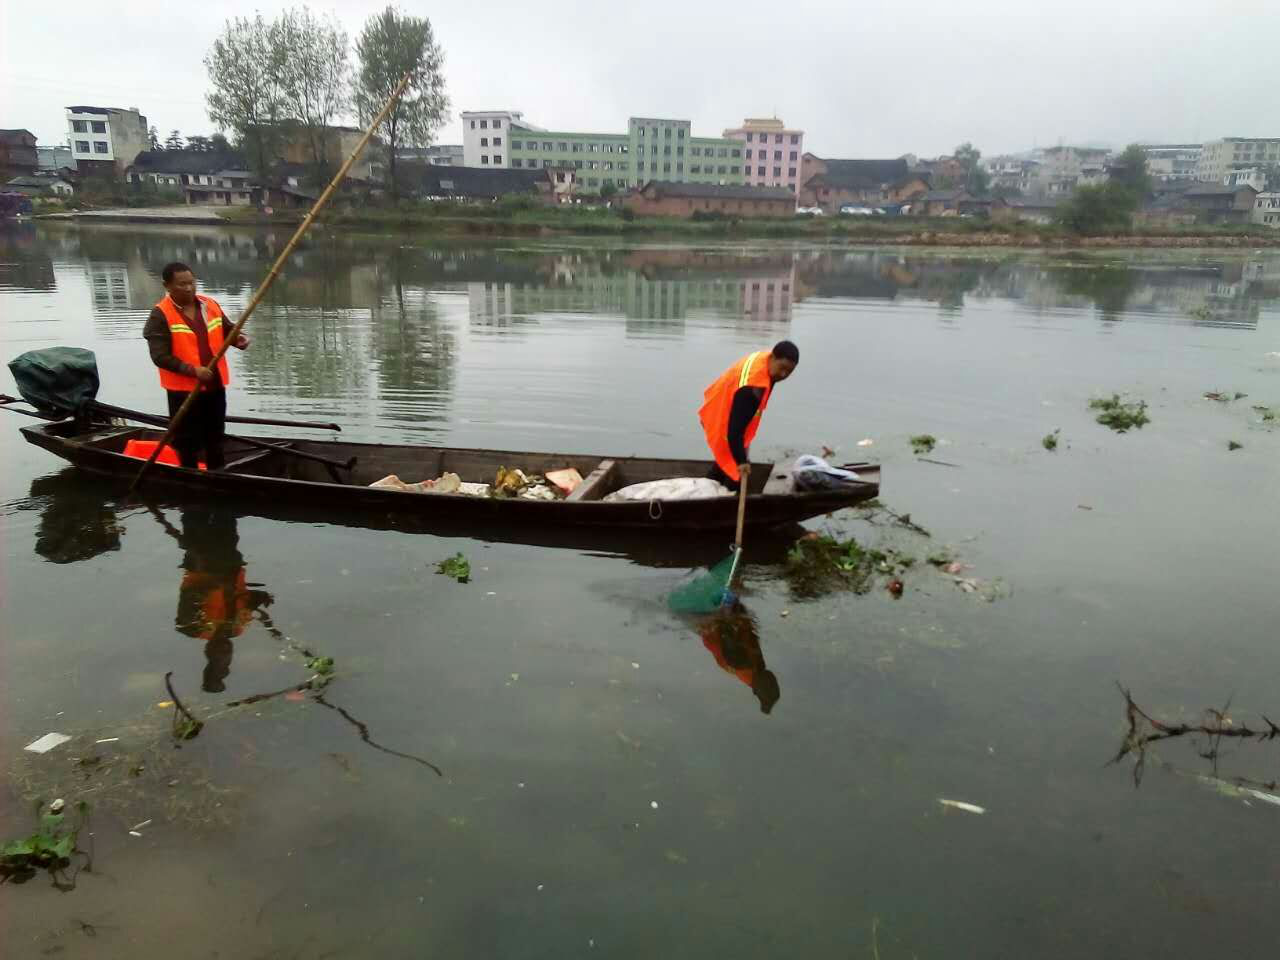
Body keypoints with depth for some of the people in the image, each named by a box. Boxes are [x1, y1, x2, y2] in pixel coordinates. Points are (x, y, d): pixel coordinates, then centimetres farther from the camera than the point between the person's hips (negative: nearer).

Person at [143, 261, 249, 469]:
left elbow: (228, 330, 15)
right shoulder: (160, 315, -13)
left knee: (216, 438, 20)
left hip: (215, 385, 5)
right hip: (183, 389, -5)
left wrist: (239, 338, -9)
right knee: (188, 442, 6)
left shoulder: (211, 305, 3)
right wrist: (192, 370, -27)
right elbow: (160, 356, -19)